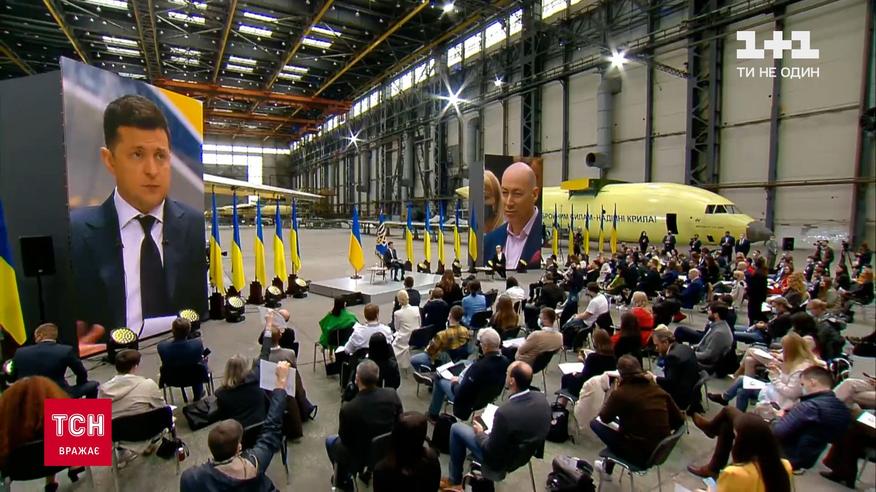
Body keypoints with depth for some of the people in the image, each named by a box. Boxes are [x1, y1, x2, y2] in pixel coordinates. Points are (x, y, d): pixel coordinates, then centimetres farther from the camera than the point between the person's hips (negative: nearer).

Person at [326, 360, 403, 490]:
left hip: (360, 457, -4)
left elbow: (345, 438, -13)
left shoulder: (348, 409, -31)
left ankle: (344, 480, 40)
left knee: (330, 441, 24)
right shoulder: (392, 394, -21)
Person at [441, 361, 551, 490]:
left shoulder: (505, 412, -36)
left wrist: (480, 434, -4)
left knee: (456, 428, 10)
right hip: (526, 453, 7)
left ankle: (455, 481, 27)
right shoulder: (541, 398, -16)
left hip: (501, 460, -6)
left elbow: (491, 453, -24)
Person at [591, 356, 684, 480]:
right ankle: (607, 466, 40)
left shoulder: (620, 393, -17)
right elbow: (679, 420, 4)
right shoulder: (659, 390, -2)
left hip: (638, 455, -6)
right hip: (660, 451, 6)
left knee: (595, 422, 10)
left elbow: (604, 418, -3)